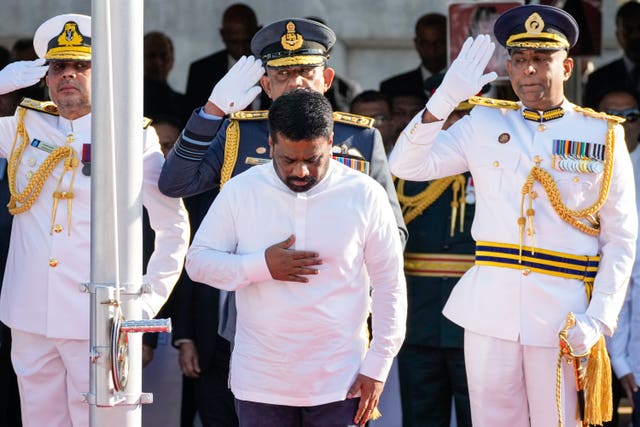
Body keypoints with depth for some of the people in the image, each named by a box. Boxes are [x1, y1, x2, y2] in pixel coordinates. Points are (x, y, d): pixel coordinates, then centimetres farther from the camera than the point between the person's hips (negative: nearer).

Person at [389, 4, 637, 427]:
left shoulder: (604, 136, 4)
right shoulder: (485, 124, 9)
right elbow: (407, 166, 2)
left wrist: (598, 319, -8)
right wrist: (447, 96, -9)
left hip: (562, 313, -2)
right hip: (490, 308, 2)